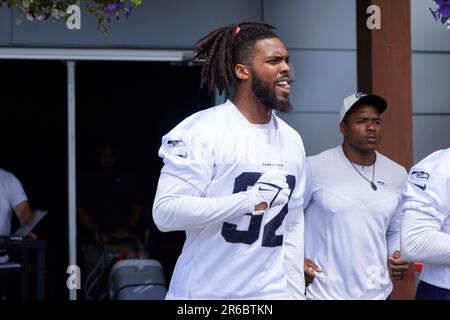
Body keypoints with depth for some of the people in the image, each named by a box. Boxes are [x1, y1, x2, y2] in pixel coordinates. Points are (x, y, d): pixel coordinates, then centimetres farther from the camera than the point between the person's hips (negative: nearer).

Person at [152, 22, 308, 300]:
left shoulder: (292, 140, 8)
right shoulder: (201, 130, -12)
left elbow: (293, 226, 10)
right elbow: (166, 212, -20)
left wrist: (295, 293, 5)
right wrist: (251, 200, -21)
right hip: (205, 293, -5)